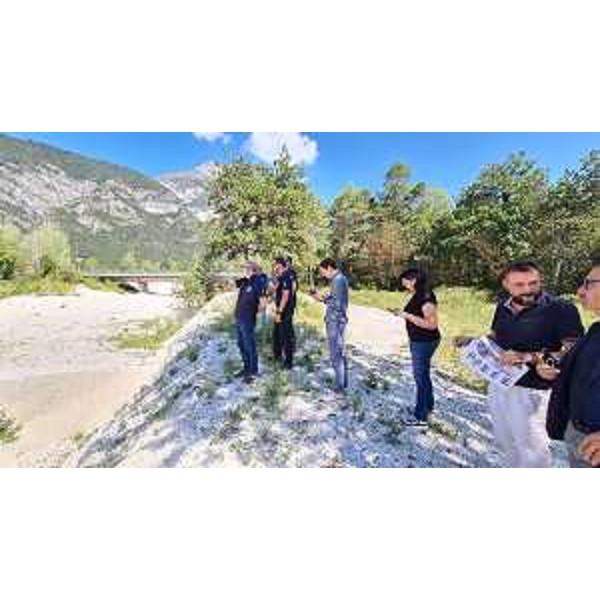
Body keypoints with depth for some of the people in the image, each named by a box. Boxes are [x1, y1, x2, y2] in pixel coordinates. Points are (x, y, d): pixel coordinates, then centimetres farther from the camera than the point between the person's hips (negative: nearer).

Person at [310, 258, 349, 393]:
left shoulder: (338, 280, -18)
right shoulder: (339, 278, 13)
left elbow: (337, 304, -23)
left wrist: (323, 299, -14)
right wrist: (322, 295, 7)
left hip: (335, 321, -10)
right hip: (338, 320, 10)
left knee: (335, 354, 0)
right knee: (340, 353, 18)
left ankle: (340, 386, 11)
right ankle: (343, 382, 30)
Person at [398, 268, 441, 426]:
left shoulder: (426, 297, -21)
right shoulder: (417, 296, 7)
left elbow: (432, 324, -26)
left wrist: (409, 316, -25)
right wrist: (405, 314, 8)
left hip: (425, 342, -10)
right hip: (417, 341, 10)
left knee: (421, 377, 0)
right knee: (423, 375, 22)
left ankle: (421, 417, 13)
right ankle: (428, 406, 40)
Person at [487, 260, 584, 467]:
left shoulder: (561, 309, -14)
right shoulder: (503, 307, 4)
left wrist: (529, 357, -29)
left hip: (530, 389, -6)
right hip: (498, 384, 7)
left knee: (531, 446, 10)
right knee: (504, 439, 24)